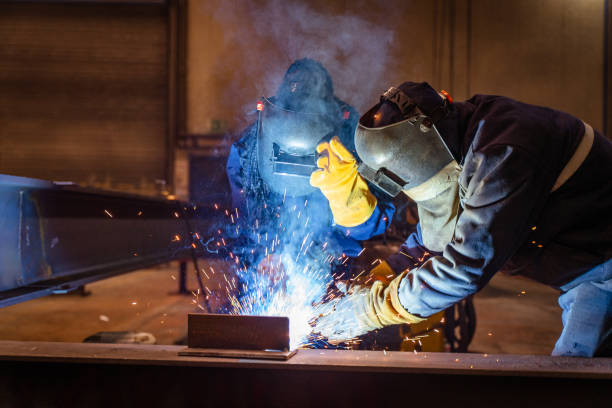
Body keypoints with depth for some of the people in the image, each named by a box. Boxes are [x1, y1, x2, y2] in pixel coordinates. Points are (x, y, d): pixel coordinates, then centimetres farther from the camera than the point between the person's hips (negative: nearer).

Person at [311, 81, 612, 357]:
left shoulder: (505, 151, -31)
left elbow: (469, 263, -33)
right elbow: (432, 236, 11)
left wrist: (372, 308, -26)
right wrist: (373, 283, -4)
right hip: (580, 276, 9)